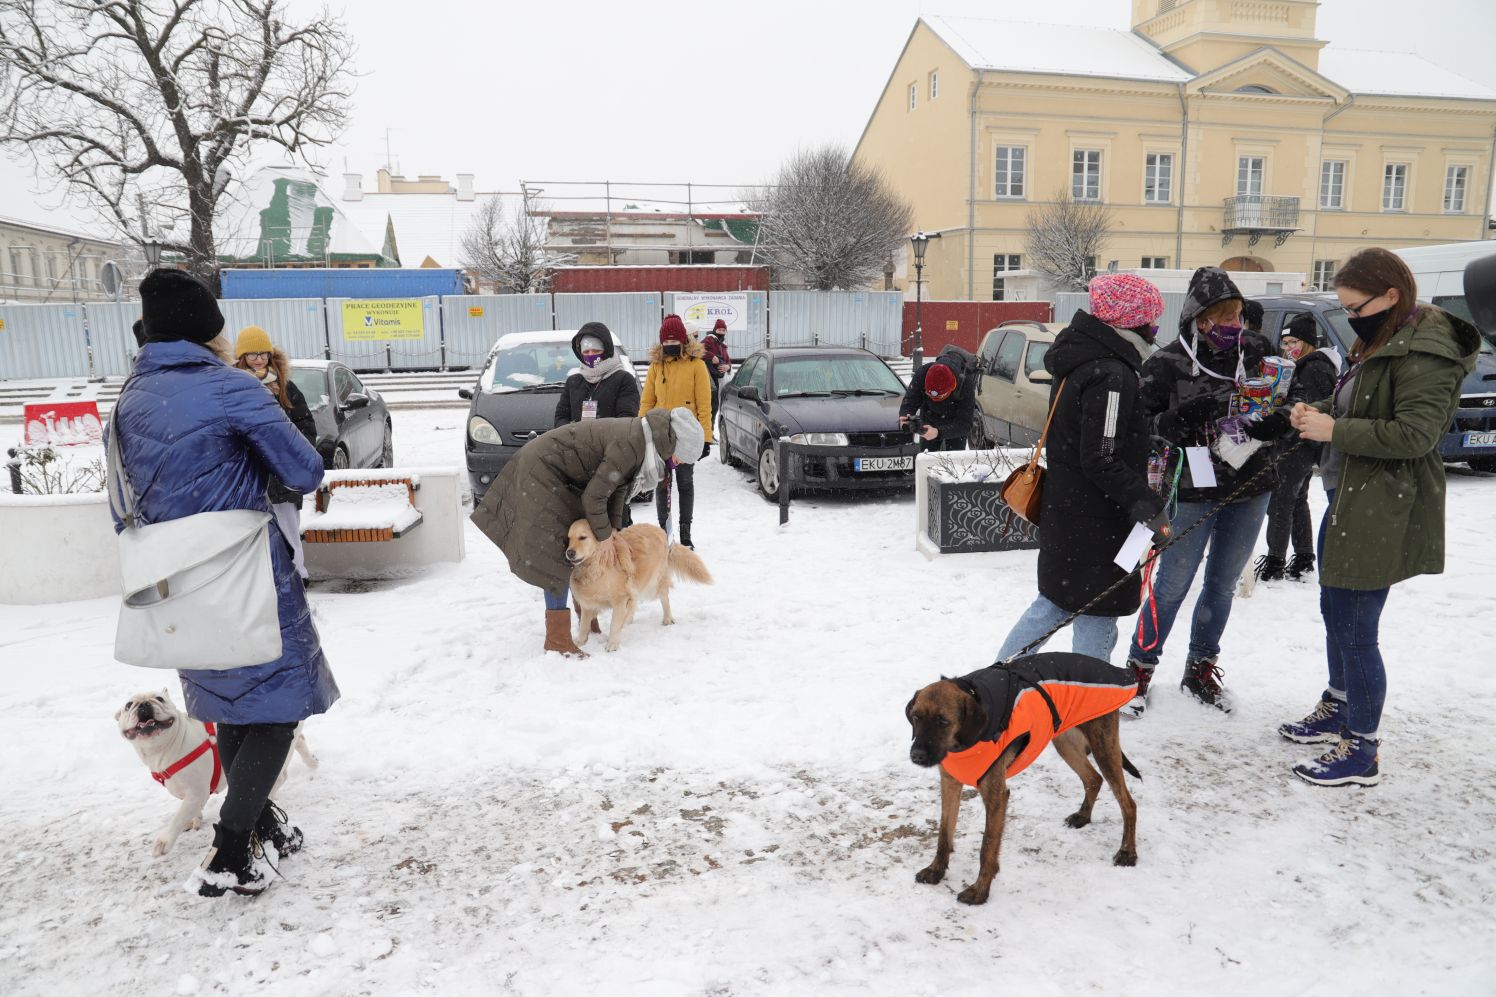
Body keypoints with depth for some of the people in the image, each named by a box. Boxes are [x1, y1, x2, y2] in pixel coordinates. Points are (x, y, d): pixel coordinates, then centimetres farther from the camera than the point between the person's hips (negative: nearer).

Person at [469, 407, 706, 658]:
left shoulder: (642, 438, -1)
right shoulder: (631, 446, -30)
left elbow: (618, 484, 7)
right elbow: (594, 496, -26)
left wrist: (614, 528, 0)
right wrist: (604, 535, -13)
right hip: (543, 471, -10)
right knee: (557, 553, -10)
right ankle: (557, 639, -7)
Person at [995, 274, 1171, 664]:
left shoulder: (1078, 359, 10)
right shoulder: (1111, 375, -20)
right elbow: (1102, 461, -23)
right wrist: (1147, 506, -22)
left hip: (1065, 511, 10)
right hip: (1096, 524, -10)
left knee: (1056, 602, 21)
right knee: (1097, 620, 2)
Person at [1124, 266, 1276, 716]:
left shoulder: (1256, 350, 2)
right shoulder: (1166, 364, -10)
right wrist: (1181, 417, -25)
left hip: (1250, 491, 5)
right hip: (1194, 492, -4)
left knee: (1222, 585, 14)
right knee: (1172, 586, 0)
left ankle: (1200, 669, 31)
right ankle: (1139, 669, 17)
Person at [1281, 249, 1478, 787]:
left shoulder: (1425, 353, -18)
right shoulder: (1379, 343, 13)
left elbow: (1414, 434, -24)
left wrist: (1334, 430, -23)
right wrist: (1318, 410, 3)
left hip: (1382, 513, -10)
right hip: (1346, 500, 11)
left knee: (1355, 631, -3)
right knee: (1334, 611, 22)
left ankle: (1361, 752, 11)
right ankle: (1338, 711, 41)